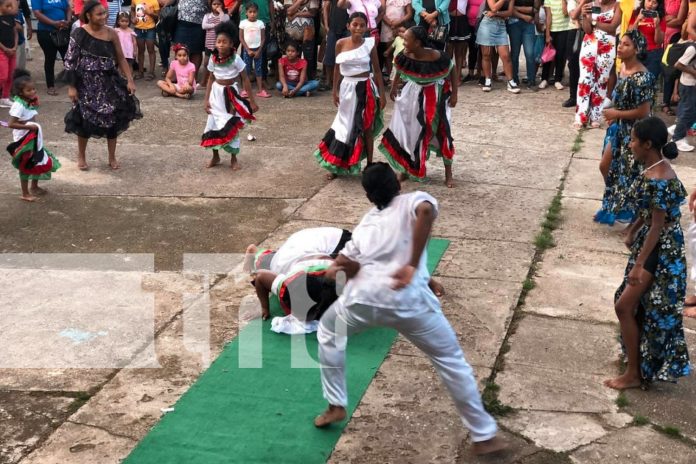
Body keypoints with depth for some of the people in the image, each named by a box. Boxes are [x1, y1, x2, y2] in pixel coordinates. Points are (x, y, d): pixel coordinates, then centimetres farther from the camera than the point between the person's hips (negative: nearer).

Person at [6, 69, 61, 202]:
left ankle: (34, 187, 39)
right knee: (26, 166, 3)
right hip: (24, 140, -8)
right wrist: (29, 126, -27)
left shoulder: (30, 102, 1)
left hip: (34, 138, 8)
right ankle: (25, 194, 17)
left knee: (39, 162, 20)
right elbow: (11, 124, -28)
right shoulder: (18, 105, -24)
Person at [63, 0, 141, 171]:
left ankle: (112, 157, 23)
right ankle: (81, 156, 26)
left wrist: (129, 80, -5)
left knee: (113, 119, 6)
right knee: (85, 120, 5)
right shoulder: (79, 34, -9)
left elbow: (121, 58, 2)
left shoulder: (111, 33, -3)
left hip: (110, 83, 2)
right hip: (87, 85, -2)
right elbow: (70, 61, -7)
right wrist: (71, 86, -9)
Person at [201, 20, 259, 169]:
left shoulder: (235, 59, -18)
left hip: (231, 94, -3)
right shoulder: (213, 59, -8)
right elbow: (211, 79, 4)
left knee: (232, 126, 4)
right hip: (216, 93, 3)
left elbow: (245, 80, -12)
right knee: (214, 124, 7)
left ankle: (234, 158, 18)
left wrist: (252, 101, -11)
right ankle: (215, 156, 25)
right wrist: (207, 99, 0)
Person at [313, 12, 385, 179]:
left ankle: (369, 166, 17)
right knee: (346, 126, 9)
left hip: (365, 88, -2)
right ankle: (337, 165, 19)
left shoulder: (369, 44, -6)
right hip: (347, 88, 2)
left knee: (366, 128, 7)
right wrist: (335, 90, 6)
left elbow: (377, 70, 0)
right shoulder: (341, 44, -2)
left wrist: (381, 94, -2)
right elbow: (337, 69, 7)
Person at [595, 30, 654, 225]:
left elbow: (643, 112, -23)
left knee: (628, 173, 6)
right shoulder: (623, 68, 2)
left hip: (634, 132, -9)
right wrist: (612, 111, 2)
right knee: (606, 167, 17)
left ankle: (628, 211, 24)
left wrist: (616, 114, -17)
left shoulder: (642, 77, -25)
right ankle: (612, 205, 35)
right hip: (619, 128, 9)